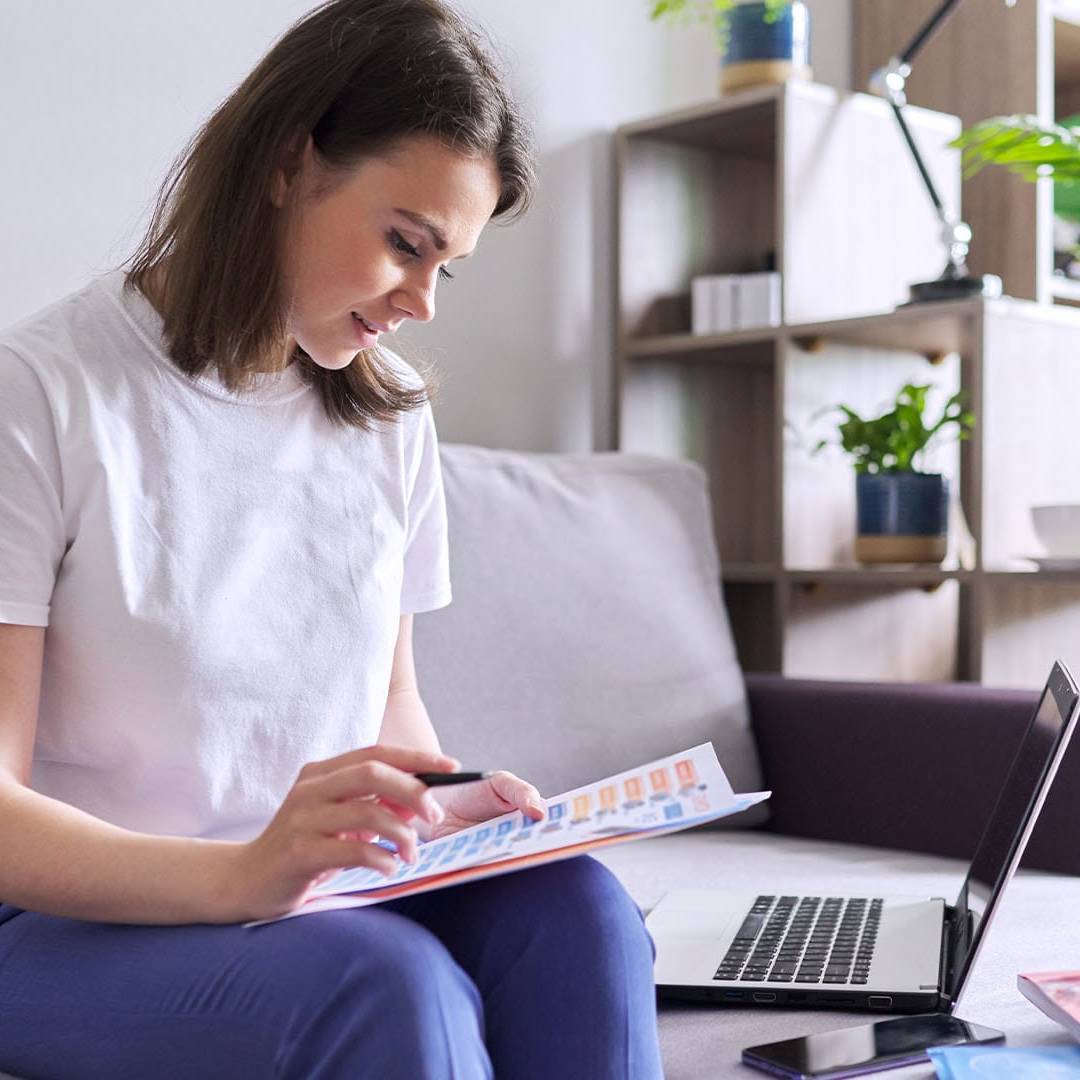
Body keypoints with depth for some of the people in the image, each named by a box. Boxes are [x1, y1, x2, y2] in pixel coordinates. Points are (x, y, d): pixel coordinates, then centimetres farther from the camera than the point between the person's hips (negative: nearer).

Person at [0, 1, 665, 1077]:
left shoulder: (390, 414, 9)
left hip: (330, 896, 6)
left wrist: (444, 808, -8)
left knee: (573, 908, -26)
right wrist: (237, 876, -33)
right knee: (389, 982, -35)